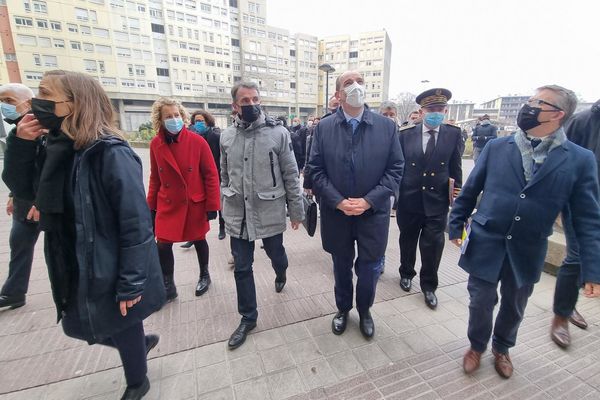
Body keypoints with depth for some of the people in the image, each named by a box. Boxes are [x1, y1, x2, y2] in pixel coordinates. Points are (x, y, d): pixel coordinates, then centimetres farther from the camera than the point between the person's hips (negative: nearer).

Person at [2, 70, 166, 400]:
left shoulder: (111, 154, -23)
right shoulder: (56, 148, 2)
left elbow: (136, 222, -24)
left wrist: (131, 283, -21)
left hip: (111, 273, -8)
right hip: (76, 271, 8)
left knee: (122, 329, 15)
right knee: (79, 326, 26)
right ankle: (140, 342, 52)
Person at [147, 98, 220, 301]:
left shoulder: (197, 141, -13)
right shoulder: (155, 144, -3)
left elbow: (211, 175, -10)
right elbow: (155, 178, 6)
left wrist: (212, 205, -11)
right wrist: (151, 206, 7)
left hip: (195, 204, -2)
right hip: (168, 206, 3)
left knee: (198, 240, 15)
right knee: (163, 245, 4)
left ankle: (204, 275, 39)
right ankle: (168, 287, 25)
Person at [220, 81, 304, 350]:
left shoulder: (278, 133, -8)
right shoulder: (227, 136, 3)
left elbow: (291, 175, -5)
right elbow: (225, 175, 13)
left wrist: (296, 209, -3)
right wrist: (226, 205, 17)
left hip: (270, 212, -2)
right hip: (237, 214, 3)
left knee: (276, 255, 19)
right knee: (242, 268, 10)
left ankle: (280, 274, 57)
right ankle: (248, 318, 31)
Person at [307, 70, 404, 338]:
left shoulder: (386, 126, -2)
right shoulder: (323, 127, -2)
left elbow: (395, 169, -3)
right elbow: (316, 170, -4)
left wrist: (369, 200, -14)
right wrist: (338, 201, -14)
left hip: (373, 213, 0)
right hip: (336, 213, 0)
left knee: (369, 268, 13)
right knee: (342, 267, 18)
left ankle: (364, 311, 43)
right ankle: (343, 309, 45)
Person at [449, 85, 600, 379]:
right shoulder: (496, 147, -3)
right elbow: (470, 191, 2)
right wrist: (456, 225, 3)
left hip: (526, 253, 1)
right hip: (485, 245, 0)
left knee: (513, 307, 21)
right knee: (481, 303, 12)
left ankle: (501, 348, 49)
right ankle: (477, 346, 40)